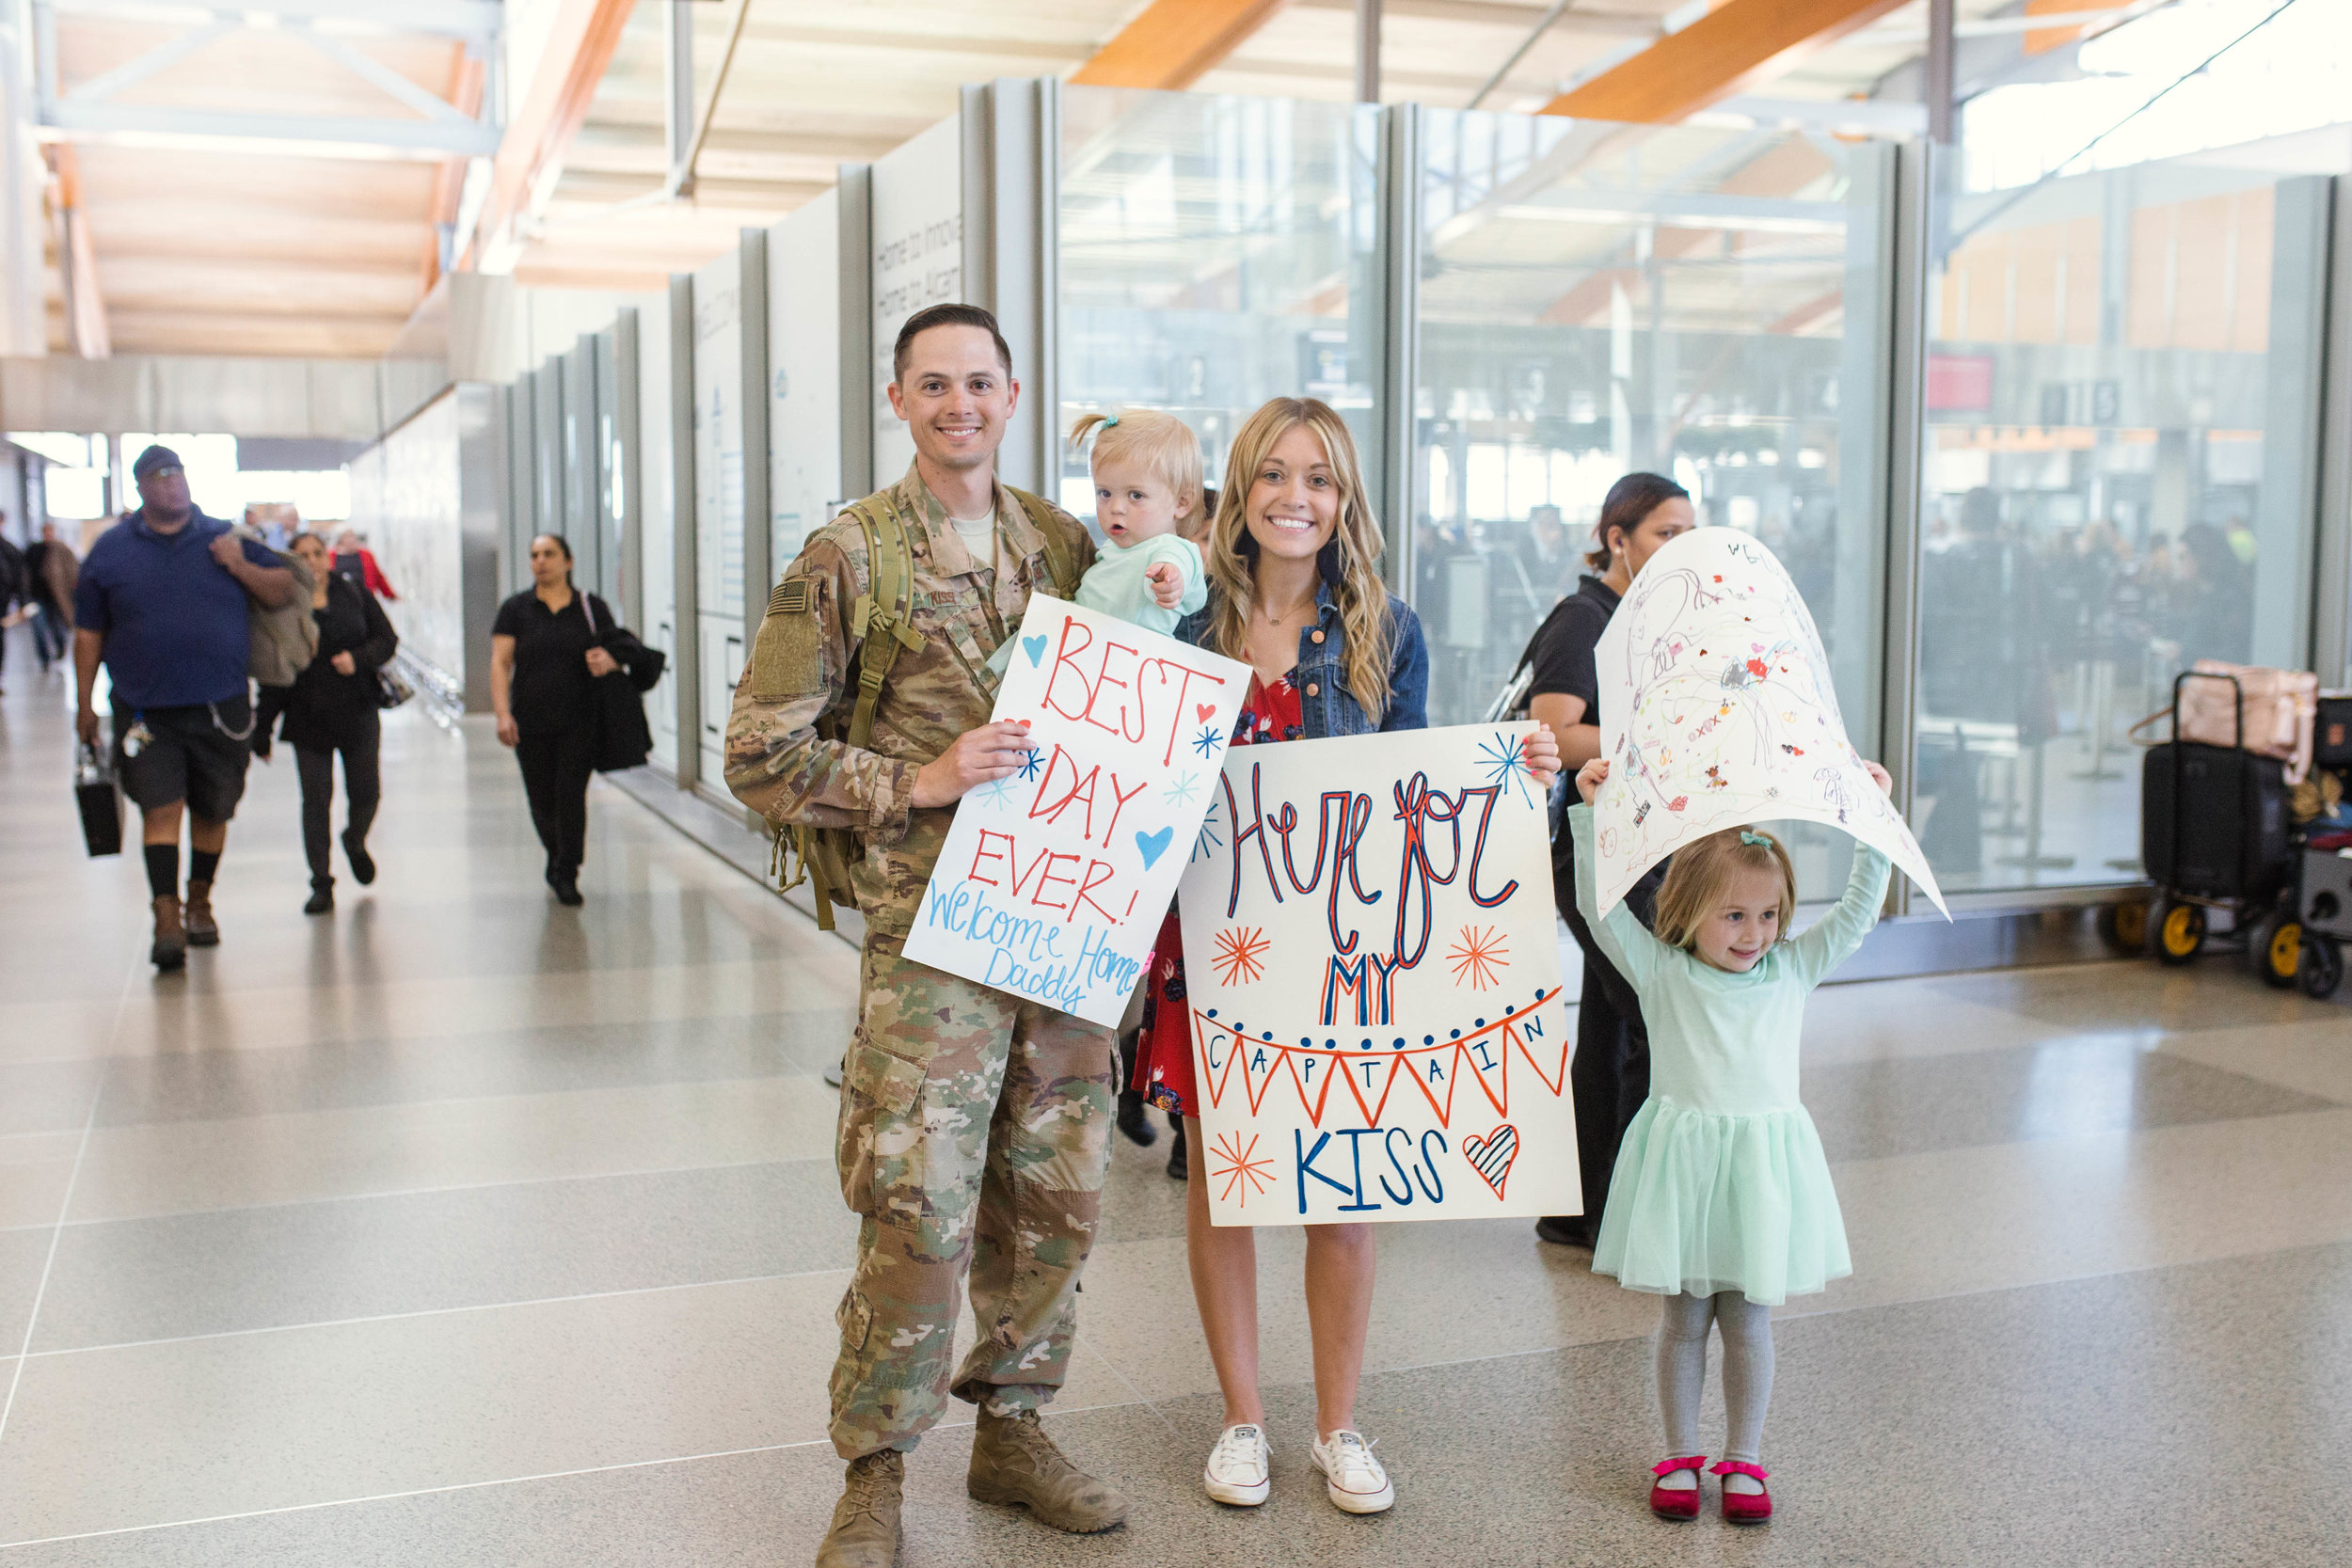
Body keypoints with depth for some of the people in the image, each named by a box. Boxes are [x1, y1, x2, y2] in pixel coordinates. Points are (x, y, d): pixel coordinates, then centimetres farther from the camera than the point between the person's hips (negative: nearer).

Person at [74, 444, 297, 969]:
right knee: (160, 808, -11)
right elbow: (88, 633, 8)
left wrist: (240, 567, -10)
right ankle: (166, 920, -11)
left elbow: (283, 590, 9)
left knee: (213, 810, 11)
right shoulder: (111, 549, 5)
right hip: (145, 709, -1)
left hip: (222, 704, 1)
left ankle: (199, 904, 29)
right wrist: (85, 704, 6)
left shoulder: (225, 539, 6)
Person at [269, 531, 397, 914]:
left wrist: (358, 659, -17)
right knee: (316, 800, -2)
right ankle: (321, 885, 4)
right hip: (308, 716, -1)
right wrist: (262, 731, -2)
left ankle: (355, 841, 40)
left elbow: (387, 639, 4)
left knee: (365, 792, 6)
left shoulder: (356, 595, 3)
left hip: (358, 711, 1)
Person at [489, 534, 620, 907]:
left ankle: (566, 876, 1)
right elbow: (500, 663, -2)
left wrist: (609, 660, -17)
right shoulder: (516, 609, 4)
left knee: (571, 795, -9)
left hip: (580, 722, -1)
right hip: (531, 723, 1)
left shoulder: (591, 607, 6)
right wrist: (503, 714, -15)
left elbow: (618, 650, 9)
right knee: (542, 800, 8)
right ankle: (557, 857, 35)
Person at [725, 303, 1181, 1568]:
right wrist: (918, 781, -14)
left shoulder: (1065, 543, 11)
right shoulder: (844, 559, -2)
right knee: (918, 1215, -4)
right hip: (930, 931, -4)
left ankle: (1012, 1429, 30)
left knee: (1054, 1202, 12)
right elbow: (762, 755, -3)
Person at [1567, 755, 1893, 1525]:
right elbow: (1598, 905, -12)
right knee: (1683, 1318, 9)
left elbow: (1858, 910, 3)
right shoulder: (1660, 972, -3)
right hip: (1683, 1157, -2)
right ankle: (1680, 1456, 22)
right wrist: (1592, 813, -18)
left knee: (1747, 1319, 10)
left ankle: (1743, 1459, 23)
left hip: (1762, 1159, 2)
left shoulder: (1792, 970, 5)